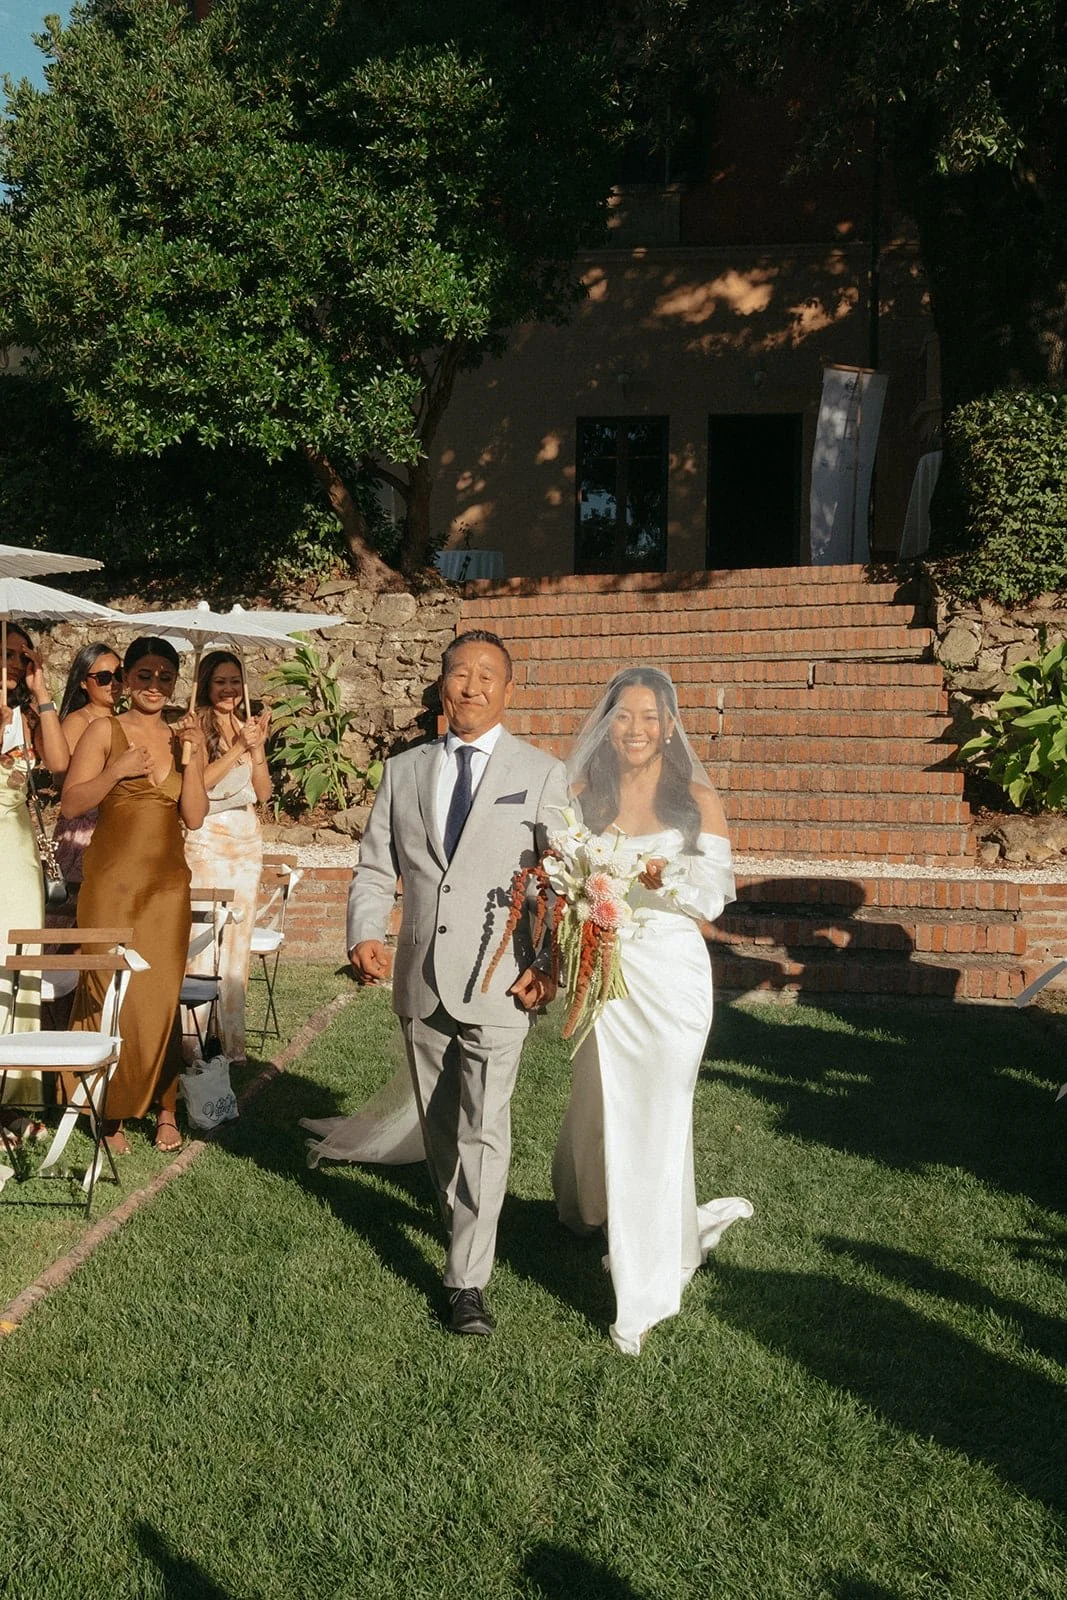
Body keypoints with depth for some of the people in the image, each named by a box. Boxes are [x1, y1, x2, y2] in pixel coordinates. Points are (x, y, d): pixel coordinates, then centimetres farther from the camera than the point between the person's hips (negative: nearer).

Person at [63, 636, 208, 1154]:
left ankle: (164, 1106, 15)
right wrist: (117, 771, -17)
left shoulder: (183, 738, 10)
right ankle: (112, 1112, 12)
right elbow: (70, 804, -4)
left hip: (167, 883, 3)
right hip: (113, 881, -3)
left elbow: (194, 817, 3)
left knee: (162, 996, 4)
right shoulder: (105, 731, 0)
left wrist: (191, 757, -8)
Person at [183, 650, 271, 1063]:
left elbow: (264, 792, 9)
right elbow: (199, 782, -14)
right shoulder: (196, 726, -3)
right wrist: (239, 747, -16)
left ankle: (232, 1039, 11)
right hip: (208, 836, -6)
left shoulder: (247, 726, 13)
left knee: (239, 938, 6)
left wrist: (258, 746, -4)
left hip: (247, 836, 6)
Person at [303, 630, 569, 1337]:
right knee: (439, 1126, 16)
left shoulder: (544, 775, 1)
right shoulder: (403, 772, 11)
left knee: (484, 1128, -8)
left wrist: (549, 963, -14)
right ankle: (466, 1218, 39)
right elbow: (375, 870, 10)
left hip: (498, 983, -4)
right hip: (421, 981, 4)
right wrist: (366, 934, -9)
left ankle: (468, 1281, 0)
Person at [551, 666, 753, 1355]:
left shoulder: (697, 800, -1)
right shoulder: (583, 796, 4)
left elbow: (712, 898, -3)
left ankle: (645, 1295, 15)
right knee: (610, 1113, 6)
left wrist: (666, 880, -21)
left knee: (658, 1119, 1)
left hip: (670, 976, -2)